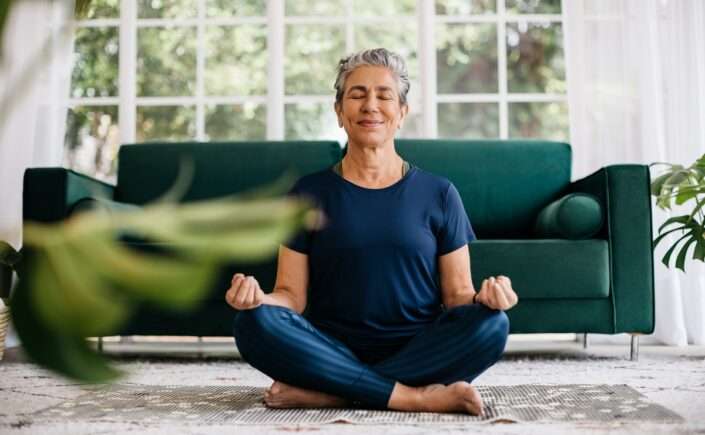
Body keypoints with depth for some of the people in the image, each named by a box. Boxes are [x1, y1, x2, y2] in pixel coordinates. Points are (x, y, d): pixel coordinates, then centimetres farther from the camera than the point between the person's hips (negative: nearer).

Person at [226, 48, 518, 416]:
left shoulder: (438, 193, 6)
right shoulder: (309, 193, 6)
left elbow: (457, 295, 6)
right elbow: (292, 295, 3)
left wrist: (483, 297, -17)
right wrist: (258, 297, -19)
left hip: (419, 353, 1)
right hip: (334, 352, 0)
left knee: (491, 324, -27)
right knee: (254, 323, -27)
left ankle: (328, 393, -24)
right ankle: (415, 396, -24)